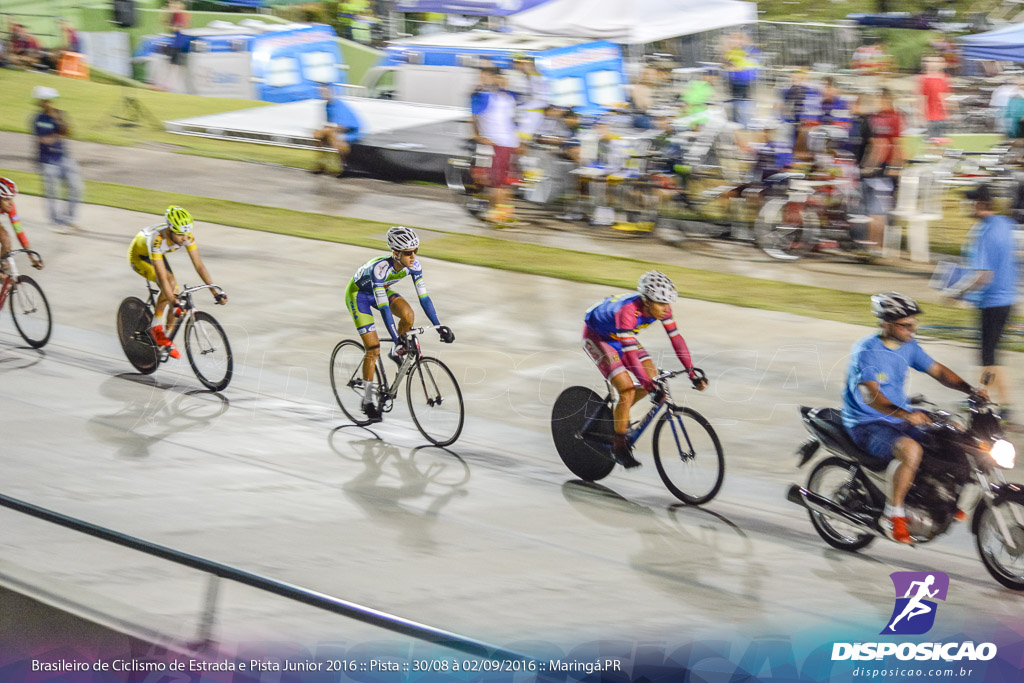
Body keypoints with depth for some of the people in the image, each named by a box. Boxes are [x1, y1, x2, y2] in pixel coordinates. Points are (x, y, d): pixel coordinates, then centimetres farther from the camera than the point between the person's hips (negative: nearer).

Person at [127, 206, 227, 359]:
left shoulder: (187, 236, -27)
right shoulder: (157, 239, -42)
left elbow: (199, 265, -23)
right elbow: (162, 277, -44)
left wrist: (215, 292, -28)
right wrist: (174, 301, -49)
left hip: (157, 254, 6)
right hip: (139, 255, -6)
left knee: (175, 295, -6)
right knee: (170, 282, -29)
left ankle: (167, 340, 11)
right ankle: (156, 327, -14)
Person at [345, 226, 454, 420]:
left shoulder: (413, 265, -22)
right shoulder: (380, 267, -39)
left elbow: (424, 297, -17)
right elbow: (383, 307, -42)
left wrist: (439, 326, -23)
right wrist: (396, 338, -47)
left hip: (381, 290, 5)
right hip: (358, 294, -5)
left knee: (408, 315, -25)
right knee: (373, 349, -11)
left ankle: (397, 353, 2)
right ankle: (368, 400, 4)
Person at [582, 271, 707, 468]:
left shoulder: (661, 308, -20)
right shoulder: (628, 310, -39)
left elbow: (676, 338, -17)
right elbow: (629, 352, -43)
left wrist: (692, 372, -23)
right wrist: (647, 383, -49)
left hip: (618, 337, 7)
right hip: (596, 336, -7)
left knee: (652, 376, -7)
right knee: (627, 389, -20)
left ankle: (618, 413, 16)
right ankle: (619, 447, -6)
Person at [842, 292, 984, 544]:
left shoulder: (908, 346, 3)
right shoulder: (866, 351, -21)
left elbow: (937, 370, 9)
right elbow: (871, 395, -34)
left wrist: (969, 388, -8)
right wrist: (905, 415, -49)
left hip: (900, 417, 8)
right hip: (867, 425, -8)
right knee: (912, 450, -34)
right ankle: (893, 514, -19)